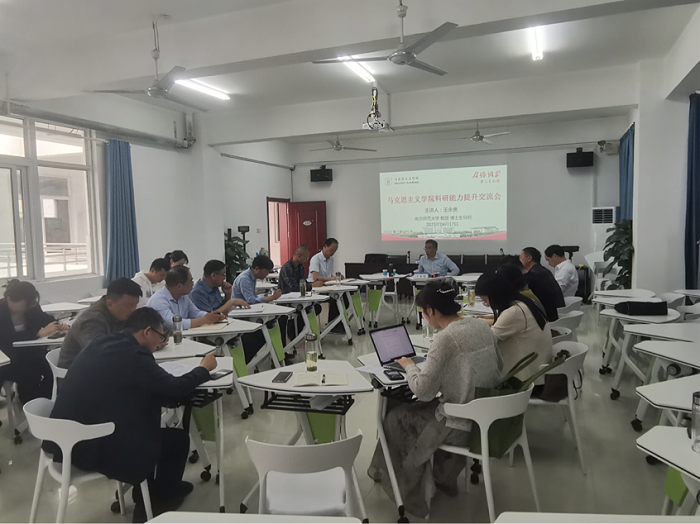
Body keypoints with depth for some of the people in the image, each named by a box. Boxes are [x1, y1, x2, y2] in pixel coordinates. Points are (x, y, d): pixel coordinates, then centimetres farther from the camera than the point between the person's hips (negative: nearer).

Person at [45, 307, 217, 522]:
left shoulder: (102, 342, 6)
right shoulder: (133, 354, -19)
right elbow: (176, 388, -11)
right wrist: (203, 369, 5)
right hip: (96, 447, -9)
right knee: (179, 438, 7)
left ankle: (145, 491, 36)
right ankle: (157, 500, 30)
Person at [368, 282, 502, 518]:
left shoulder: (445, 339, -24)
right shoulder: (482, 326, -1)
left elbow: (423, 391, -24)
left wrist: (409, 366, -3)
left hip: (463, 425, -8)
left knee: (394, 417, 13)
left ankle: (414, 493, 33)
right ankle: (444, 478, 41)